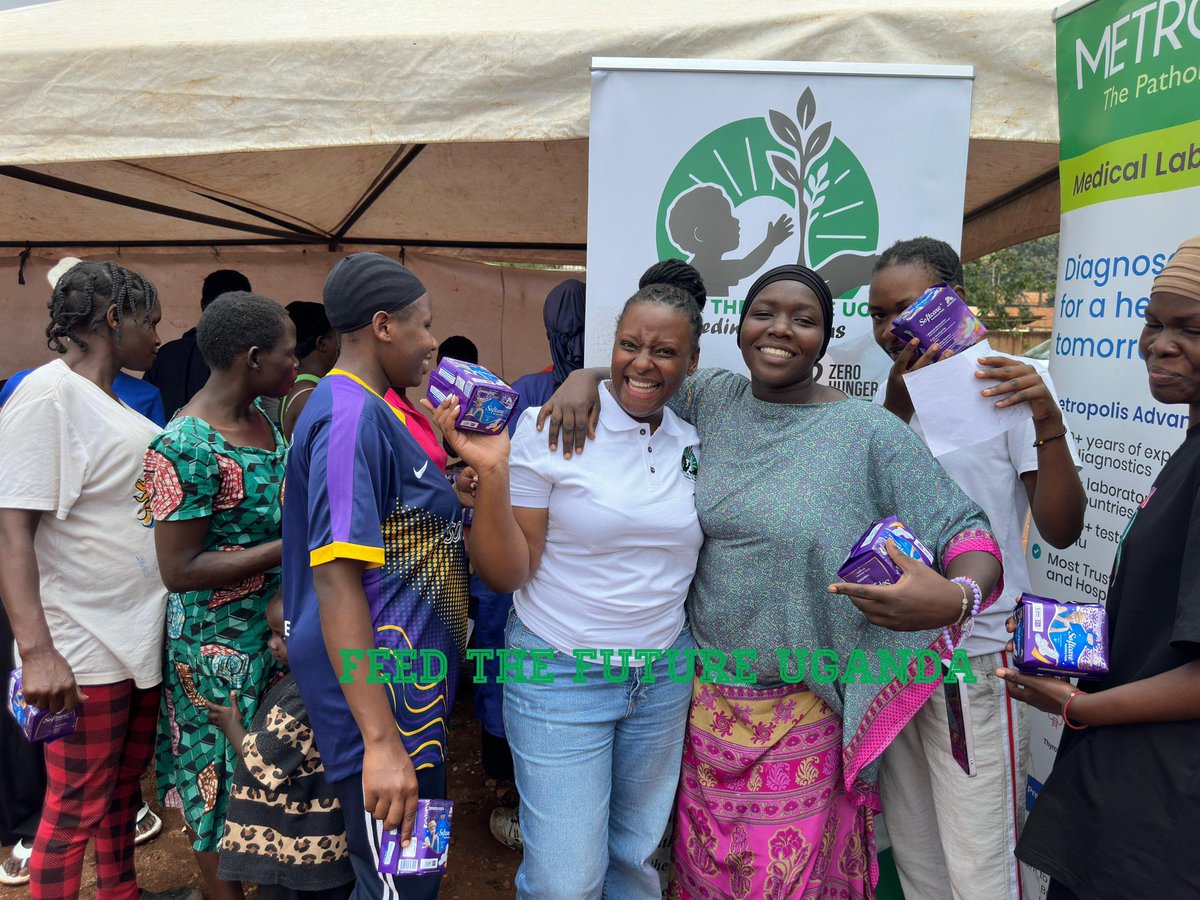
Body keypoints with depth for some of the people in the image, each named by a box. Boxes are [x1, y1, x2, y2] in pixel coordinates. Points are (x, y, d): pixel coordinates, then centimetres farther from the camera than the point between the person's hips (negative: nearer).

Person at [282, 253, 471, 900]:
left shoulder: (370, 407, 12)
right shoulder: (350, 417, -20)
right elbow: (336, 580, -26)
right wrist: (381, 743, -28)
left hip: (407, 682, 10)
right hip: (378, 693, -10)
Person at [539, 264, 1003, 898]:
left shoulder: (871, 433, -10)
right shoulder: (711, 399, 1)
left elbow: (967, 535, -9)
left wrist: (955, 596, -30)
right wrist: (587, 377, -6)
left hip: (804, 717, -3)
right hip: (709, 698, 4)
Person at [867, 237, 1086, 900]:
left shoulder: (1010, 383, -8)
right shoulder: (889, 391, 8)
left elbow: (1062, 530, -11)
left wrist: (1047, 419, -25)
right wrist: (895, 410, -13)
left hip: (974, 653, -5)